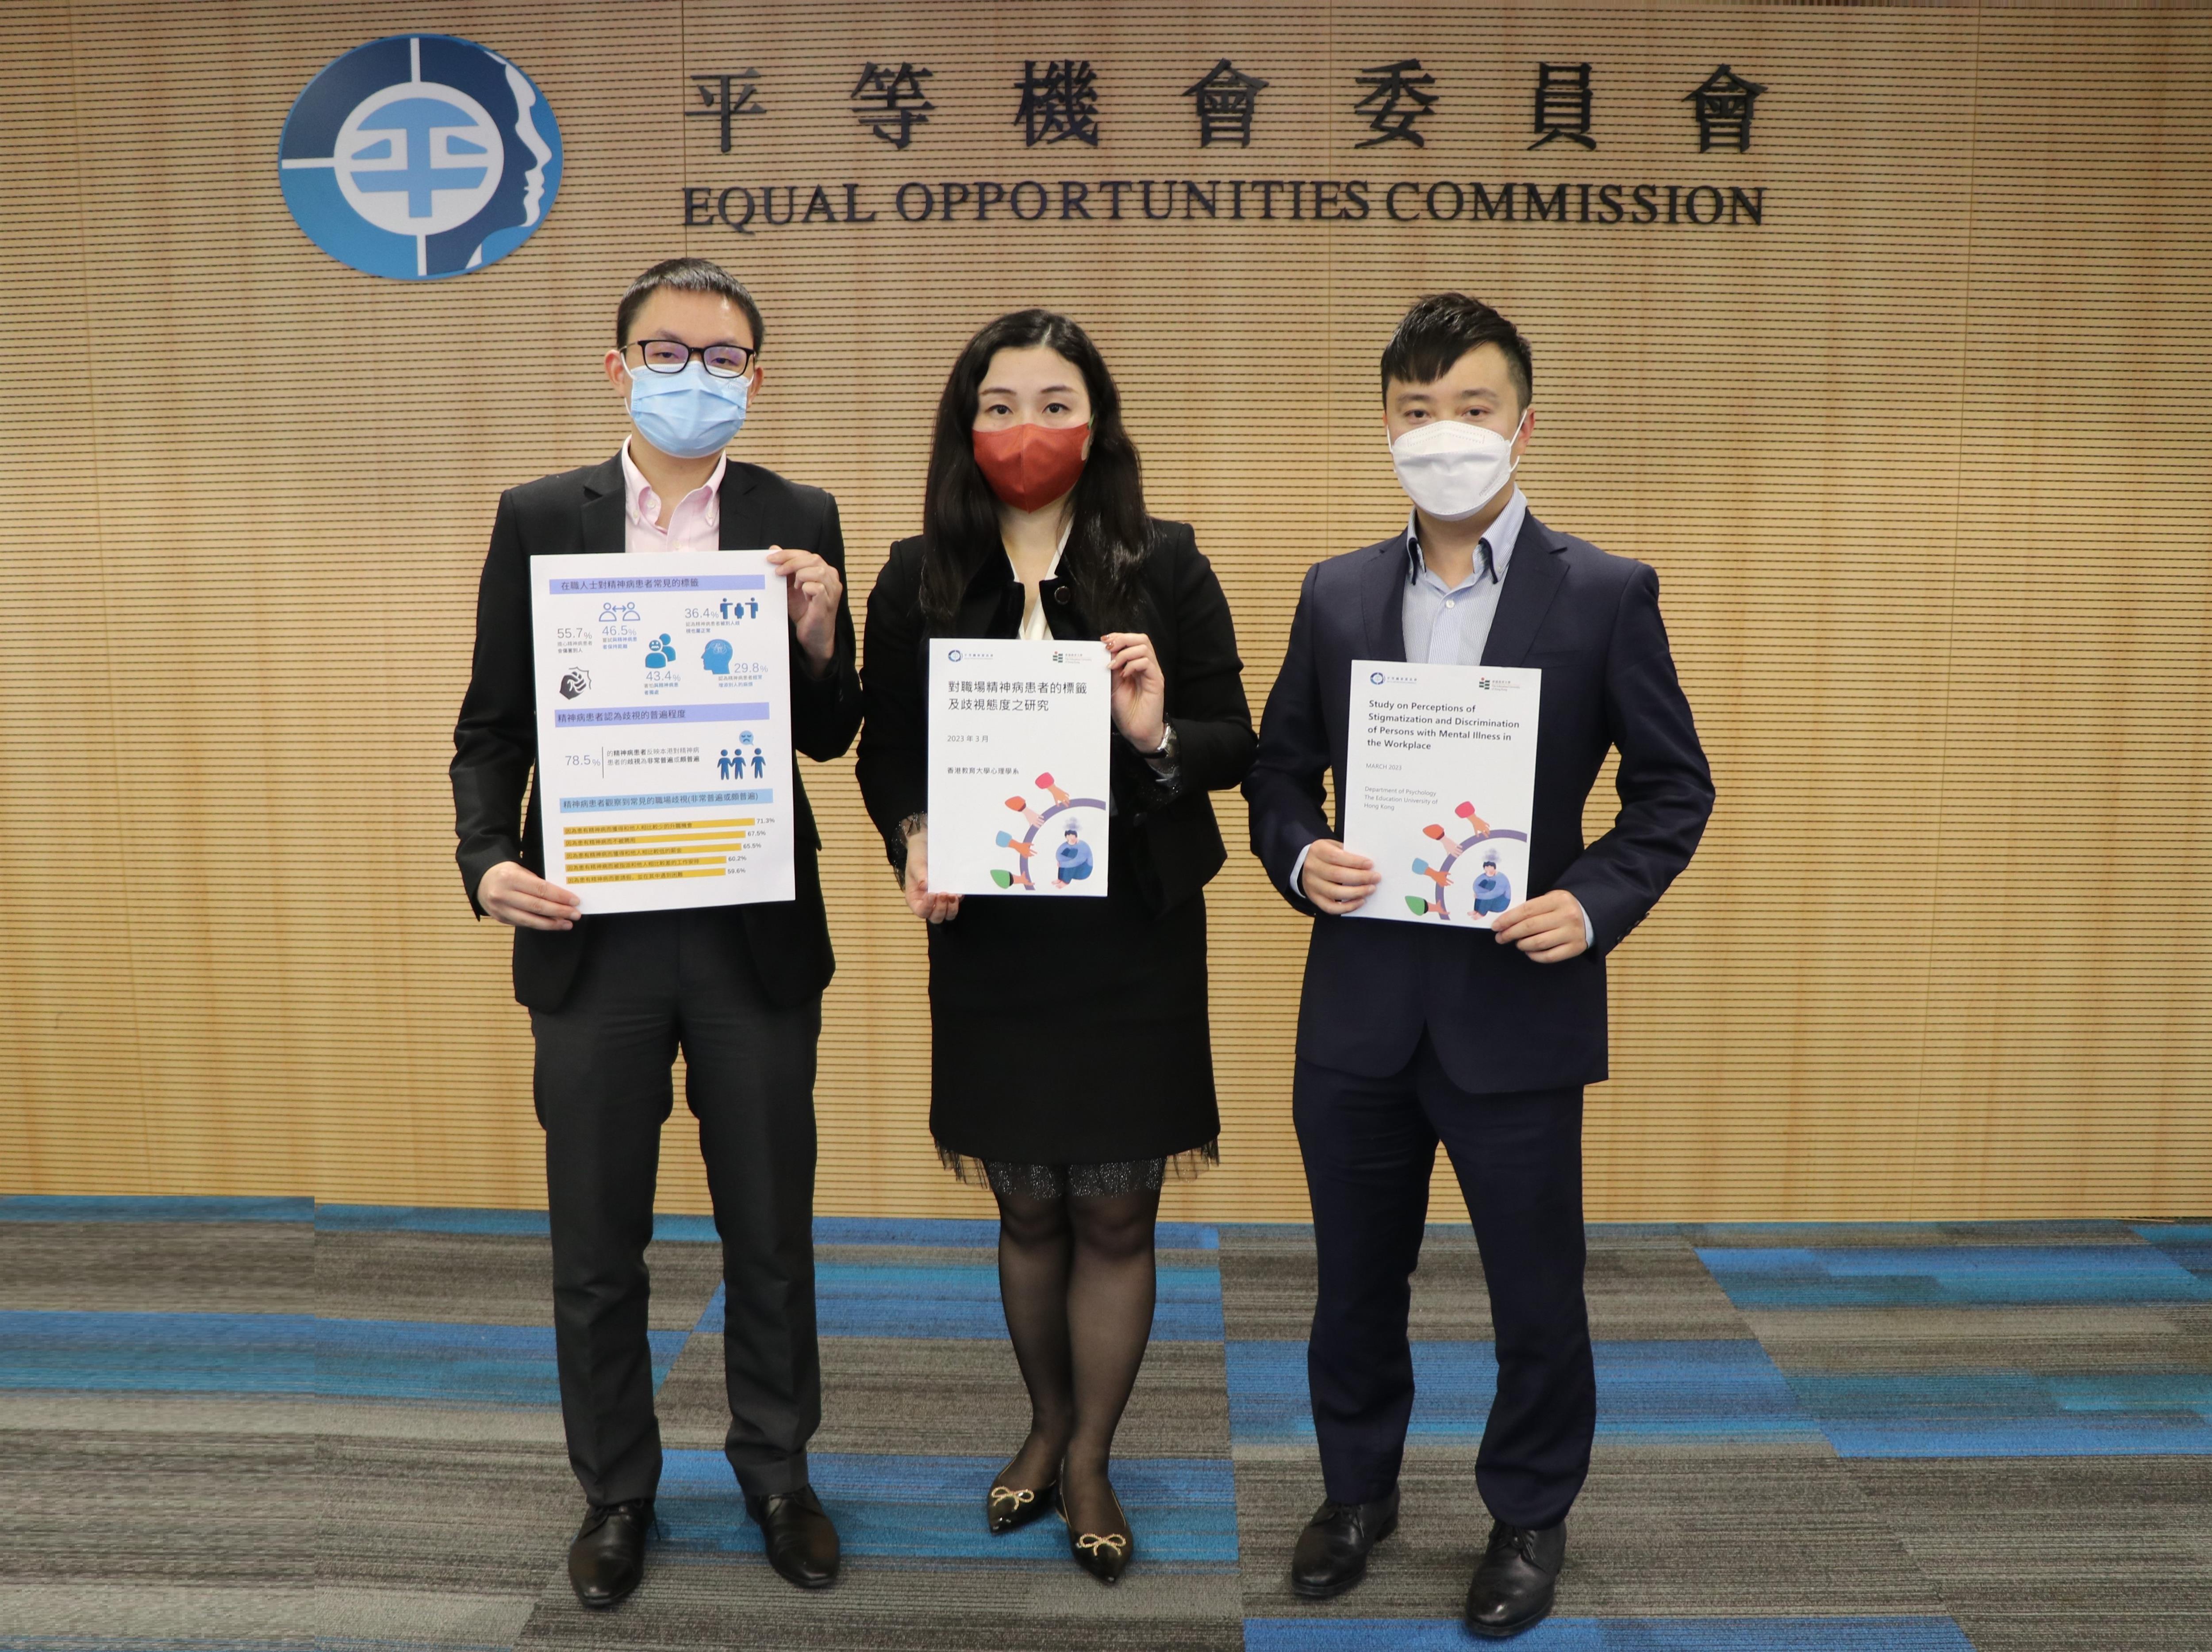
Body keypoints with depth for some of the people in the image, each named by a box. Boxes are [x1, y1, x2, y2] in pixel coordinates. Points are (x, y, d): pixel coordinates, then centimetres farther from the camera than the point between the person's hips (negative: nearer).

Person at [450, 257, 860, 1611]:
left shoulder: (801, 520, 2)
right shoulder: (538, 518, 2)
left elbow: (831, 738, 2)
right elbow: (494, 725, 4)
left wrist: (819, 638, -17)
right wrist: (489, 858, -13)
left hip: (758, 934, 0)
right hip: (593, 931, 1)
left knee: (772, 1232, 14)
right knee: (597, 1247, 14)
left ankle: (776, 1469, 37)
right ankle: (617, 1489, 36)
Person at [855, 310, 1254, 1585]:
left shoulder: (1166, 566, -3)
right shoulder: (918, 578, 2)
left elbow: (1237, 747, -2)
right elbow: (886, 751, 6)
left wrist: (1162, 735, -22)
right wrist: (914, 836, -13)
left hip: (1132, 940, -1)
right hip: (989, 942, 2)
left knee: (1115, 1213, 8)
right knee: (1029, 1209, 15)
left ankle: (1089, 1459, 29)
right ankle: (1048, 1423, 40)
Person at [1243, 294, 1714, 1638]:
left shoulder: (1607, 594, -4)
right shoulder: (1337, 595, 5)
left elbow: (1675, 788, -1)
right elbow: (1281, 769, 10)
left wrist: (1596, 901, -16)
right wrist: (1298, 856, -10)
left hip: (1518, 1003, -2)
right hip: (1359, 1005, 3)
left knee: (1537, 1291, 13)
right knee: (1356, 1278, 18)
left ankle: (1531, 1517, 37)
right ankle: (1359, 1490, 41)